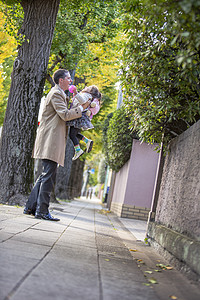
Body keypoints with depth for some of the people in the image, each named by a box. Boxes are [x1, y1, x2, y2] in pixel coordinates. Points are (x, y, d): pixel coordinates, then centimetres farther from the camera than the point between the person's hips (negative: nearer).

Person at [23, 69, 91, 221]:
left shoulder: (59, 94, 25)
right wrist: (82, 108, -6)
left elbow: (63, 114, 29)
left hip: (52, 140, 11)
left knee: (46, 175, 11)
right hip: (51, 140, -11)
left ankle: (31, 207, 14)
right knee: (49, 176, -11)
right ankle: (42, 211, -10)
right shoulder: (56, 93, -8)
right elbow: (65, 114, -16)